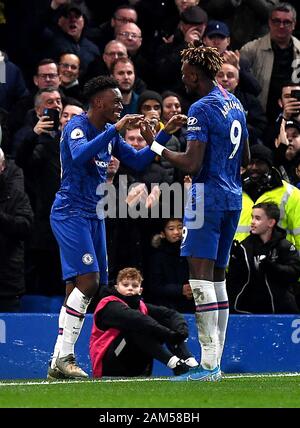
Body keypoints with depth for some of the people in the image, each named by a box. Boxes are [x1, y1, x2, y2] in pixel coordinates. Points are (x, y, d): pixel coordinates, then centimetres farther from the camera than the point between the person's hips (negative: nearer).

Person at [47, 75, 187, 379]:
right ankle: (63, 357, -19)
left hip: (94, 216, 9)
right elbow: (79, 156, -33)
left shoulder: (110, 133, 14)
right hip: (70, 213, -9)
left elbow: (138, 161, 19)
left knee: (77, 288, 6)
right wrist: (115, 129, -35)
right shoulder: (77, 126, -12)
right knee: (88, 280, -19)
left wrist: (165, 134, 9)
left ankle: (59, 361, 7)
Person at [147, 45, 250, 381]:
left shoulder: (202, 109, -14)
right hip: (233, 196, 9)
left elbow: (191, 164, -19)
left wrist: (157, 148, -7)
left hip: (207, 195, -9)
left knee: (201, 276, -11)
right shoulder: (235, 104, 15)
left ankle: (208, 363, -18)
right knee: (217, 277, 11)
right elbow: (245, 158, 22)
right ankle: (215, 363, 11)